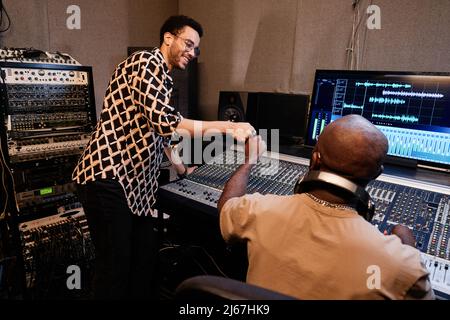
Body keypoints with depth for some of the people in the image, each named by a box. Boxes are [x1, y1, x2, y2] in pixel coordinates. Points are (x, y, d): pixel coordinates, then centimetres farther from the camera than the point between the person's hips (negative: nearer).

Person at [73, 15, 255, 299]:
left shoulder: (164, 79, 20)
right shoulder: (146, 62, -10)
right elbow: (165, 123, -24)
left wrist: (180, 167, 32)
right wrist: (227, 127, -21)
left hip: (137, 181, 9)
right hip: (109, 177, -9)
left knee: (146, 256, 13)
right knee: (116, 265, 0)